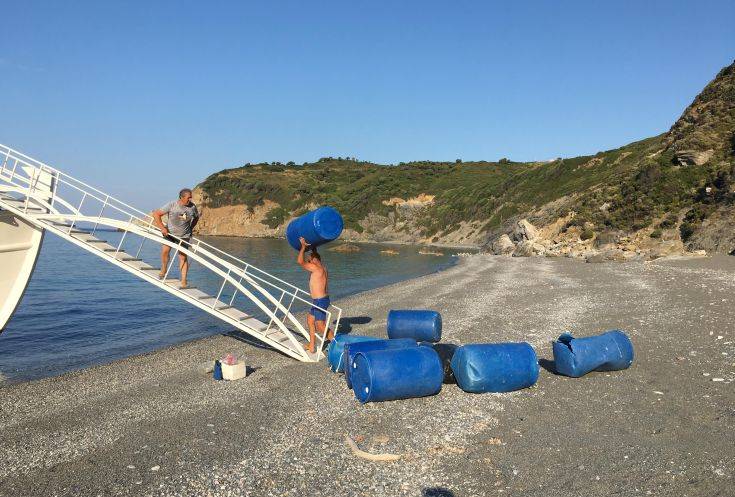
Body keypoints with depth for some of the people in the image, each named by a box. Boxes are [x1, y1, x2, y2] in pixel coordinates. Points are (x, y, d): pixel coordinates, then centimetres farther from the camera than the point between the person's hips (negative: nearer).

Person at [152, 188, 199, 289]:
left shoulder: (192, 207, -7)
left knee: (183, 257, -6)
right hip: (169, 232, 0)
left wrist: (191, 228, 6)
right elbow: (156, 214, -11)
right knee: (165, 250, -16)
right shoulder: (171, 205, -15)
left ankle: (183, 281, -4)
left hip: (184, 236, 0)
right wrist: (162, 228, -15)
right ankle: (163, 271, 11)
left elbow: (196, 218, 14)